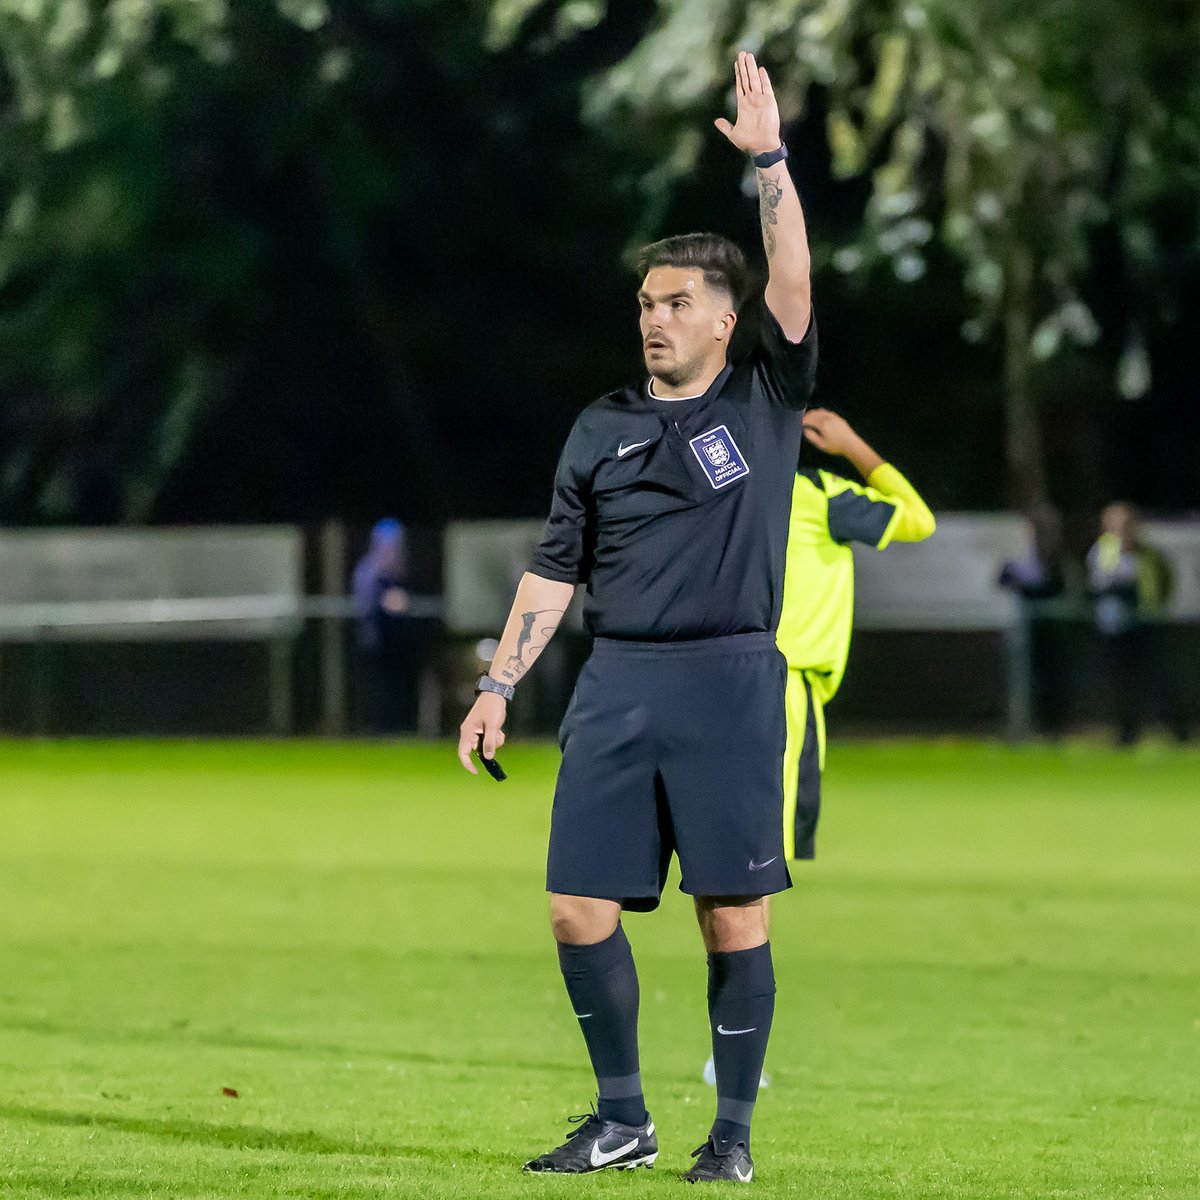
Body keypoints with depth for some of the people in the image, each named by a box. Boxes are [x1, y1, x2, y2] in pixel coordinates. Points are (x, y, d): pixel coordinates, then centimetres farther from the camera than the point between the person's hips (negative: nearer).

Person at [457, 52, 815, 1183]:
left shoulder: (765, 402, 5)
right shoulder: (602, 429, 13)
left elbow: (793, 288, -10)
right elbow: (555, 569, 14)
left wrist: (768, 159, -17)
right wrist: (497, 685, 7)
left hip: (728, 678, -3)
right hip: (613, 685, 3)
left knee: (732, 914, -2)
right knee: (579, 907, -1)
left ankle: (733, 1132, 8)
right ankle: (621, 1120, 13)